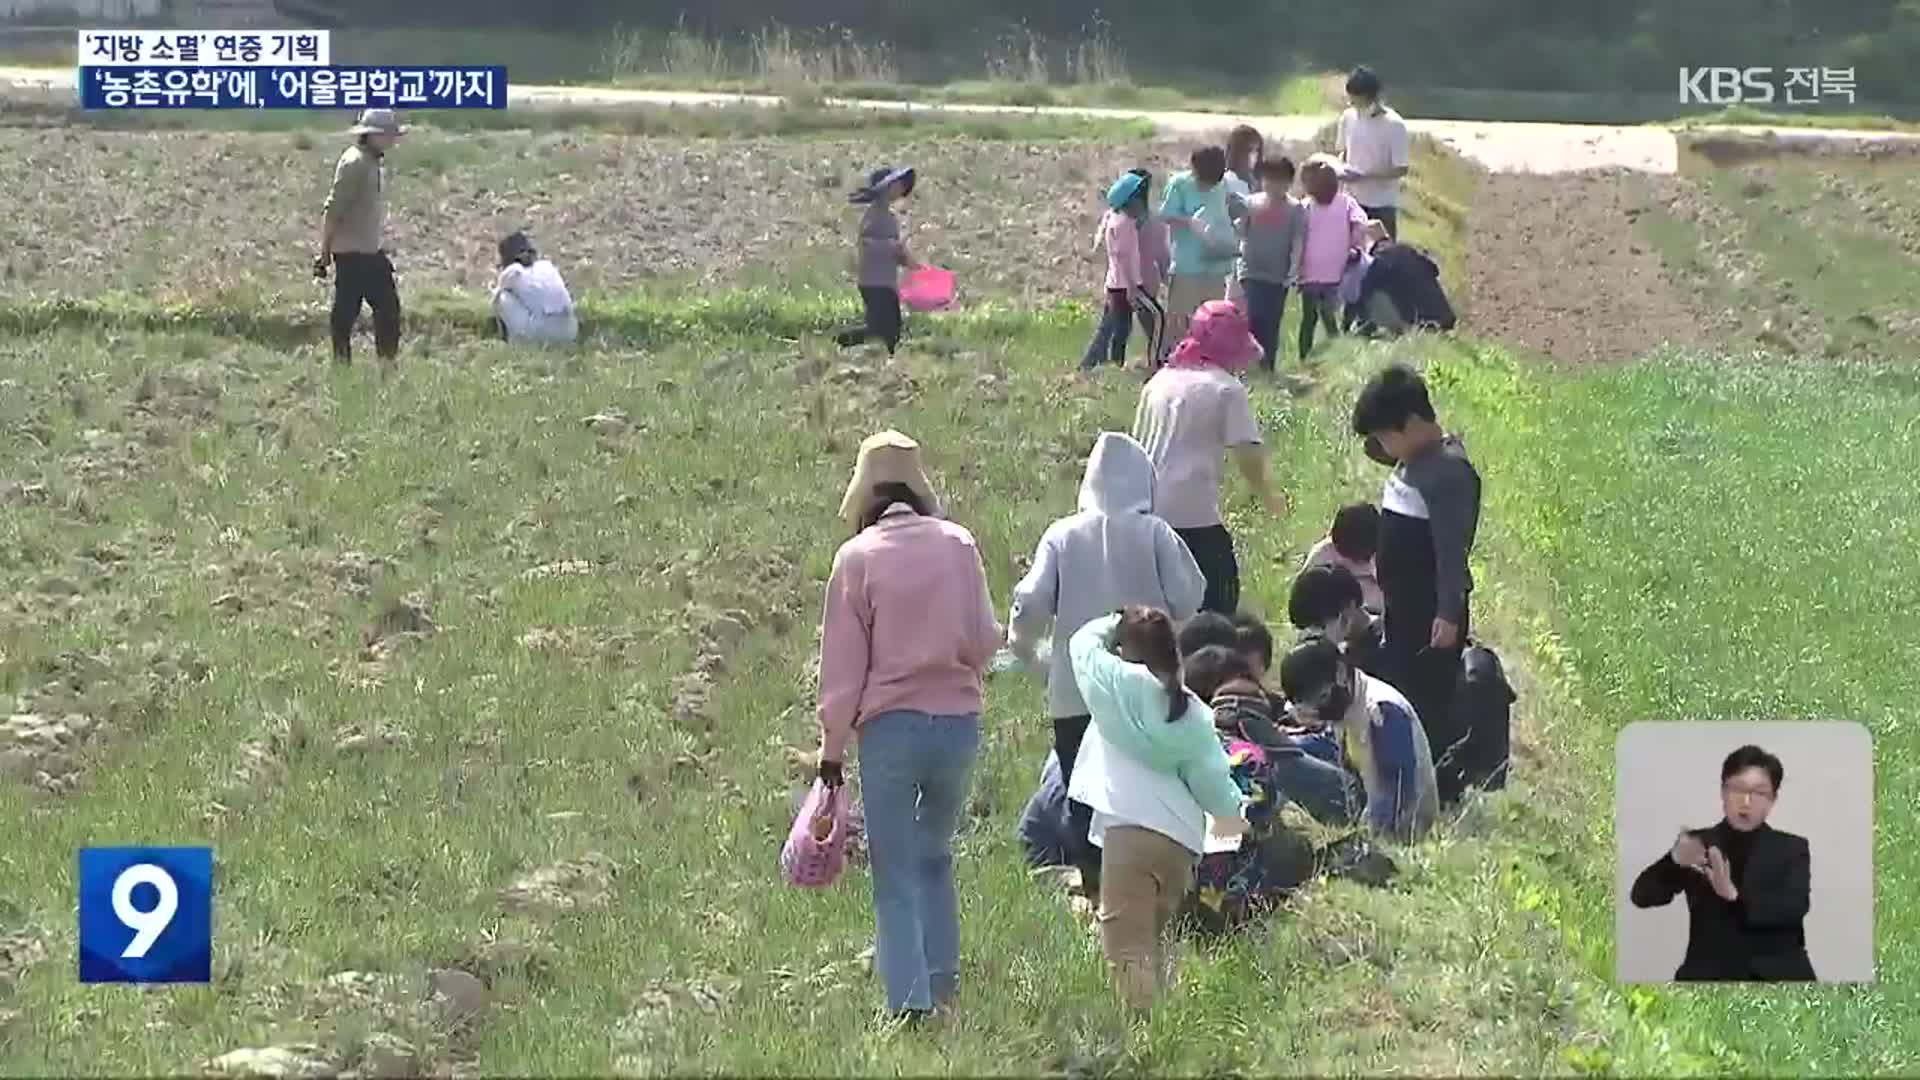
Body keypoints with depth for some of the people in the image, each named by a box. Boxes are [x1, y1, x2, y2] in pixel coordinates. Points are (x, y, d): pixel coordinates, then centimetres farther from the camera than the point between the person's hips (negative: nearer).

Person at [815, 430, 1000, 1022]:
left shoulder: (857, 556, -7)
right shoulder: (958, 544, -1)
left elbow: (842, 662, -4)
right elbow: (983, 641, 1)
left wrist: (833, 745, 4)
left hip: (890, 724, -3)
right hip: (959, 720, 3)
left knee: (896, 874, 3)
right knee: (935, 857, 22)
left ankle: (910, 1000, -3)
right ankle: (942, 981, 23)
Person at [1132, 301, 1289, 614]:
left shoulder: (1159, 380, 13)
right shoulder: (1227, 388, -5)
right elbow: (1248, 455, -9)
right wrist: (1269, 497, 7)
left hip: (1147, 510, 6)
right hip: (1194, 513, -6)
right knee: (1220, 593, 2)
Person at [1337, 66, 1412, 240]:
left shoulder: (1394, 125, -19)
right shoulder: (1348, 117, -4)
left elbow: (1401, 169, -16)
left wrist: (1363, 175, -23)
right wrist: (1341, 167, -11)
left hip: (1382, 205, -4)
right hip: (1353, 201, 4)